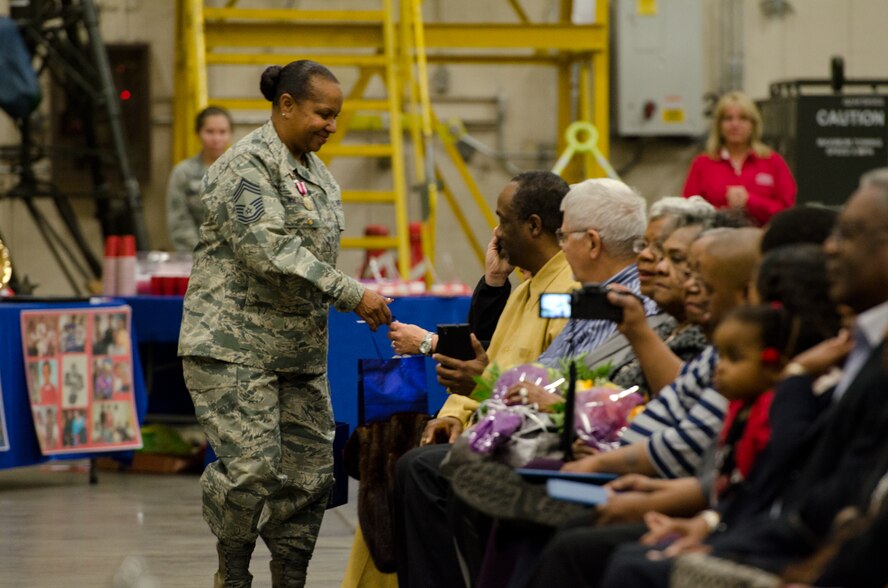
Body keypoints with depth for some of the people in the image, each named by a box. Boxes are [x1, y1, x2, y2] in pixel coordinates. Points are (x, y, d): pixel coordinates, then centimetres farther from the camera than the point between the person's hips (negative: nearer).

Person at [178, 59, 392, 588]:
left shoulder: (315, 172, 17)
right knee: (252, 467, -16)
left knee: (311, 472, 4)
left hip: (299, 347, 9)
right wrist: (351, 294, -25)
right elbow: (271, 250, -23)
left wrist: (351, 301, 13)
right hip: (236, 345, -9)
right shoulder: (247, 166, -12)